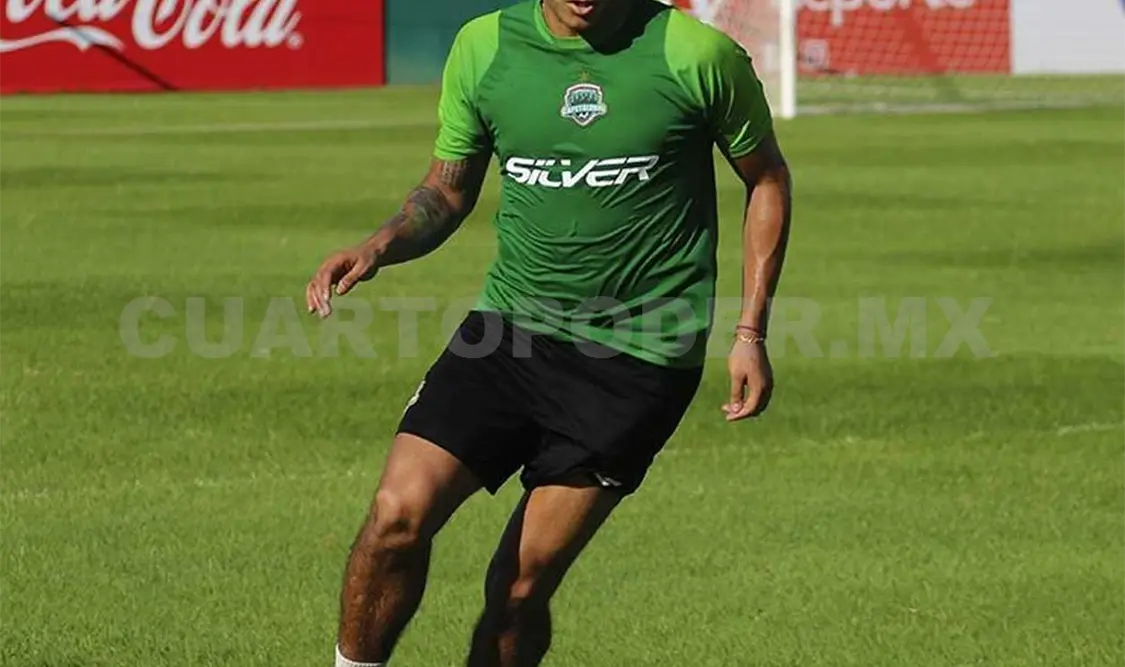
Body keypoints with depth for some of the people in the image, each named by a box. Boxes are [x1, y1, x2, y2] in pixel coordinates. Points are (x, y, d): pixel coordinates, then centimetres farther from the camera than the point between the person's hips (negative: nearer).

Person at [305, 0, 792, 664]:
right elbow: (447, 192, 13)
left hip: (637, 356, -3)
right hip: (510, 325, 3)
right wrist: (380, 247, -8)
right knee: (400, 511, -17)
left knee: (523, 584, -5)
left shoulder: (698, 54, -8)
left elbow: (767, 178, 6)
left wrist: (751, 334, 2)